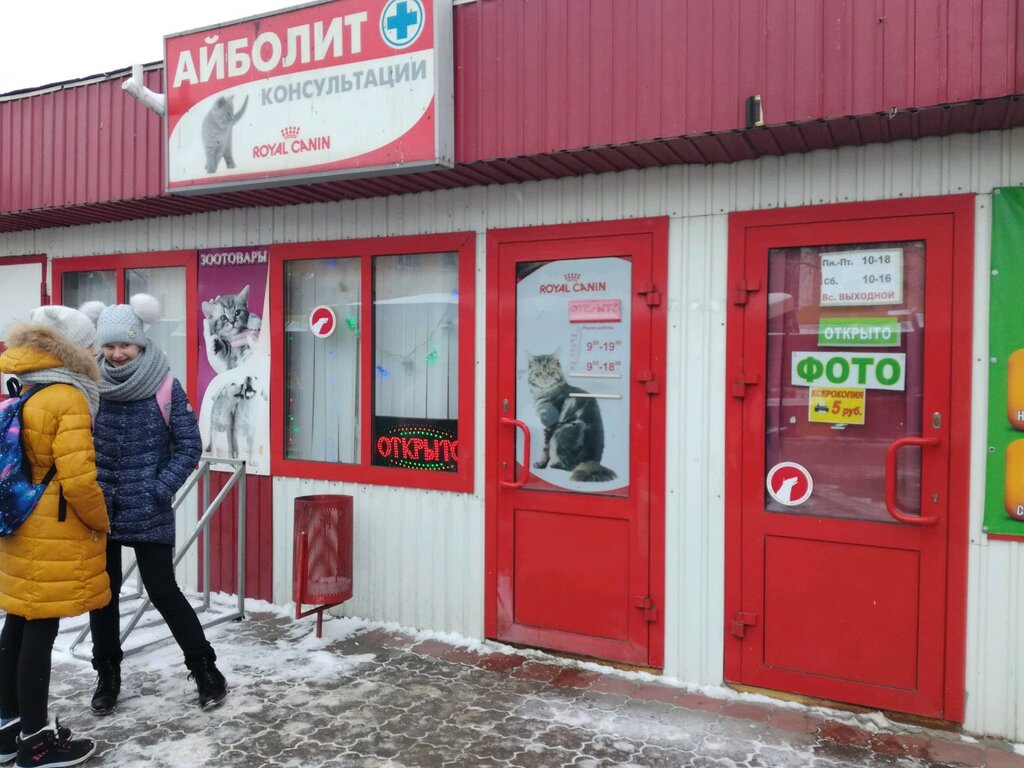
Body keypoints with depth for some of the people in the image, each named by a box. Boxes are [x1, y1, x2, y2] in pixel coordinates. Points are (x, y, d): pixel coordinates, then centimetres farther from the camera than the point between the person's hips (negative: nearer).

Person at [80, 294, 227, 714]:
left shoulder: (166, 389, -7)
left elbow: (189, 447, -6)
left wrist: (159, 490, -13)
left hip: (149, 513, -3)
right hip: (99, 509, 3)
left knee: (162, 591, 0)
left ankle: (205, 670, 16)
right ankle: (107, 676, 30)